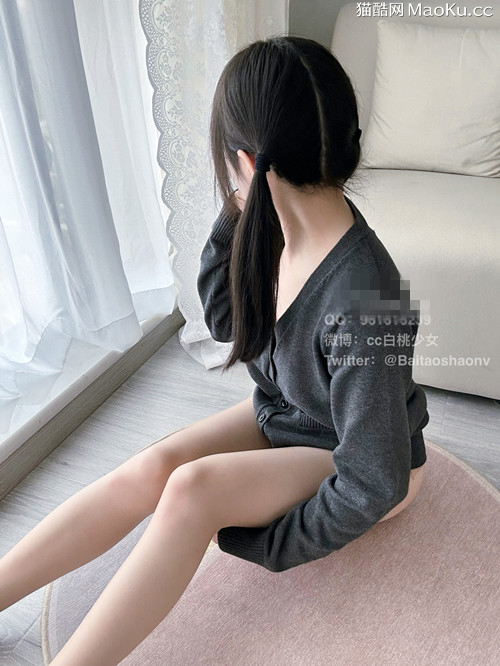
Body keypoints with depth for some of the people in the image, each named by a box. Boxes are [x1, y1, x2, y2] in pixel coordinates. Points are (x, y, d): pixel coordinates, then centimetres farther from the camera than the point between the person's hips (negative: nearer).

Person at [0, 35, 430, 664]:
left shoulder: (359, 301, -37)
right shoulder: (281, 226, -13)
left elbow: (373, 485, -29)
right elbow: (223, 319, 1)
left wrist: (267, 547, -18)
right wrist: (235, 215, -12)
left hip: (358, 461, -6)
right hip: (281, 415, 6)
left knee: (192, 489, -29)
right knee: (150, 468, -16)